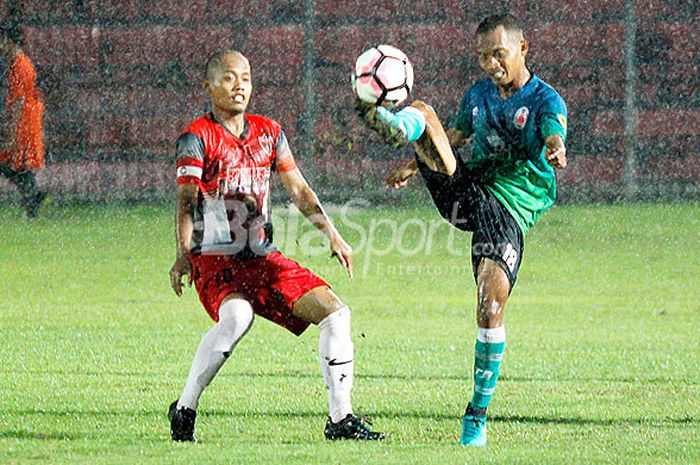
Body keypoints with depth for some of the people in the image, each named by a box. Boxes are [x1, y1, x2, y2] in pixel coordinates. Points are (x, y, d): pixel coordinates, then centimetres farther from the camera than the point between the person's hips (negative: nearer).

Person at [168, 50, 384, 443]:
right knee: (237, 317, -36)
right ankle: (184, 410, -23)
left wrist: (332, 234, 2)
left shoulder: (269, 133, 13)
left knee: (334, 311, -5)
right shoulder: (197, 137, -4)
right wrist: (183, 255, -26)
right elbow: (186, 201, -13)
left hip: (264, 260, 6)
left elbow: (299, 189, 15)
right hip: (215, 261, -6)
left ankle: (341, 419, 2)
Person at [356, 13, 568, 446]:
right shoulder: (477, 95, 12)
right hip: (463, 189, 5)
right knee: (421, 111, -12)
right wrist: (415, 165, 37)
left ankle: (478, 416, -4)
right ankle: (396, 125, -53)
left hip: (508, 211, -5)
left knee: (491, 308, -18)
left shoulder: (545, 101, -6)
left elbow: (554, 136, -28)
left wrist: (556, 151, -51)